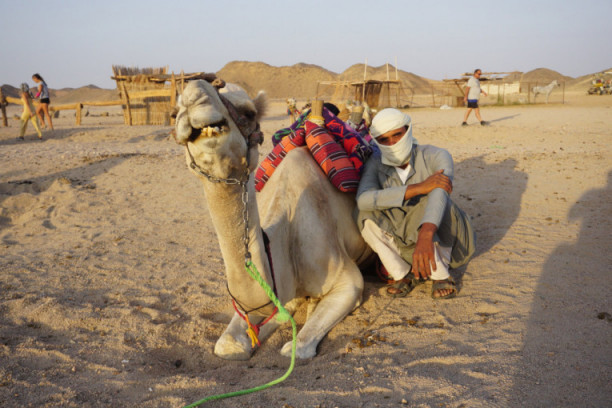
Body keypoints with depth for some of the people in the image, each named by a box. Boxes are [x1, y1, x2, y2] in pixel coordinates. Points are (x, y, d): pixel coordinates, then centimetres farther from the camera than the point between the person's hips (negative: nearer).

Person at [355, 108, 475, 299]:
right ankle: (403, 274, -13)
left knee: (424, 201, -33)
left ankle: (441, 274, -17)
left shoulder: (436, 156, -19)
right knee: (366, 213, -24)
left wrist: (425, 237, -60)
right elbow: (363, 199, -34)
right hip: (403, 244, 2)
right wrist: (419, 187, -42)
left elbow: (439, 194, -40)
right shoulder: (375, 163, -12)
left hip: (442, 240, -2)